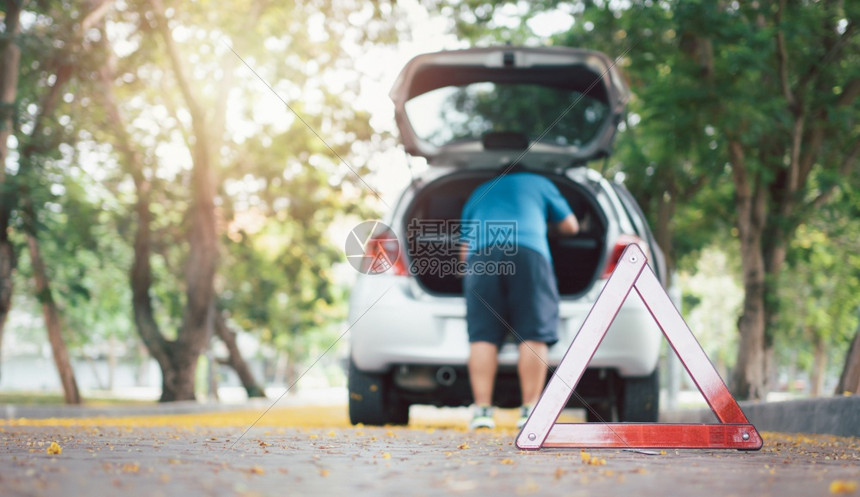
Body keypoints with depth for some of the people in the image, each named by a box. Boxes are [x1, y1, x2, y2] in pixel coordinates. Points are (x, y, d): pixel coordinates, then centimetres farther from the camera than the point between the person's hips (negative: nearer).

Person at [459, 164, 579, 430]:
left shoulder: (478, 193, 35)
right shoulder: (539, 182, 30)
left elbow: (464, 250, 29)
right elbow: (570, 226, 35)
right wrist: (549, 228, 53)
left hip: (479, 257, 2)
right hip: (528, 251, -2)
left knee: (482, 337, 0)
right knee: (534, 335, -2)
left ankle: (482, 408, -7)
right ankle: (530, 409, -8)